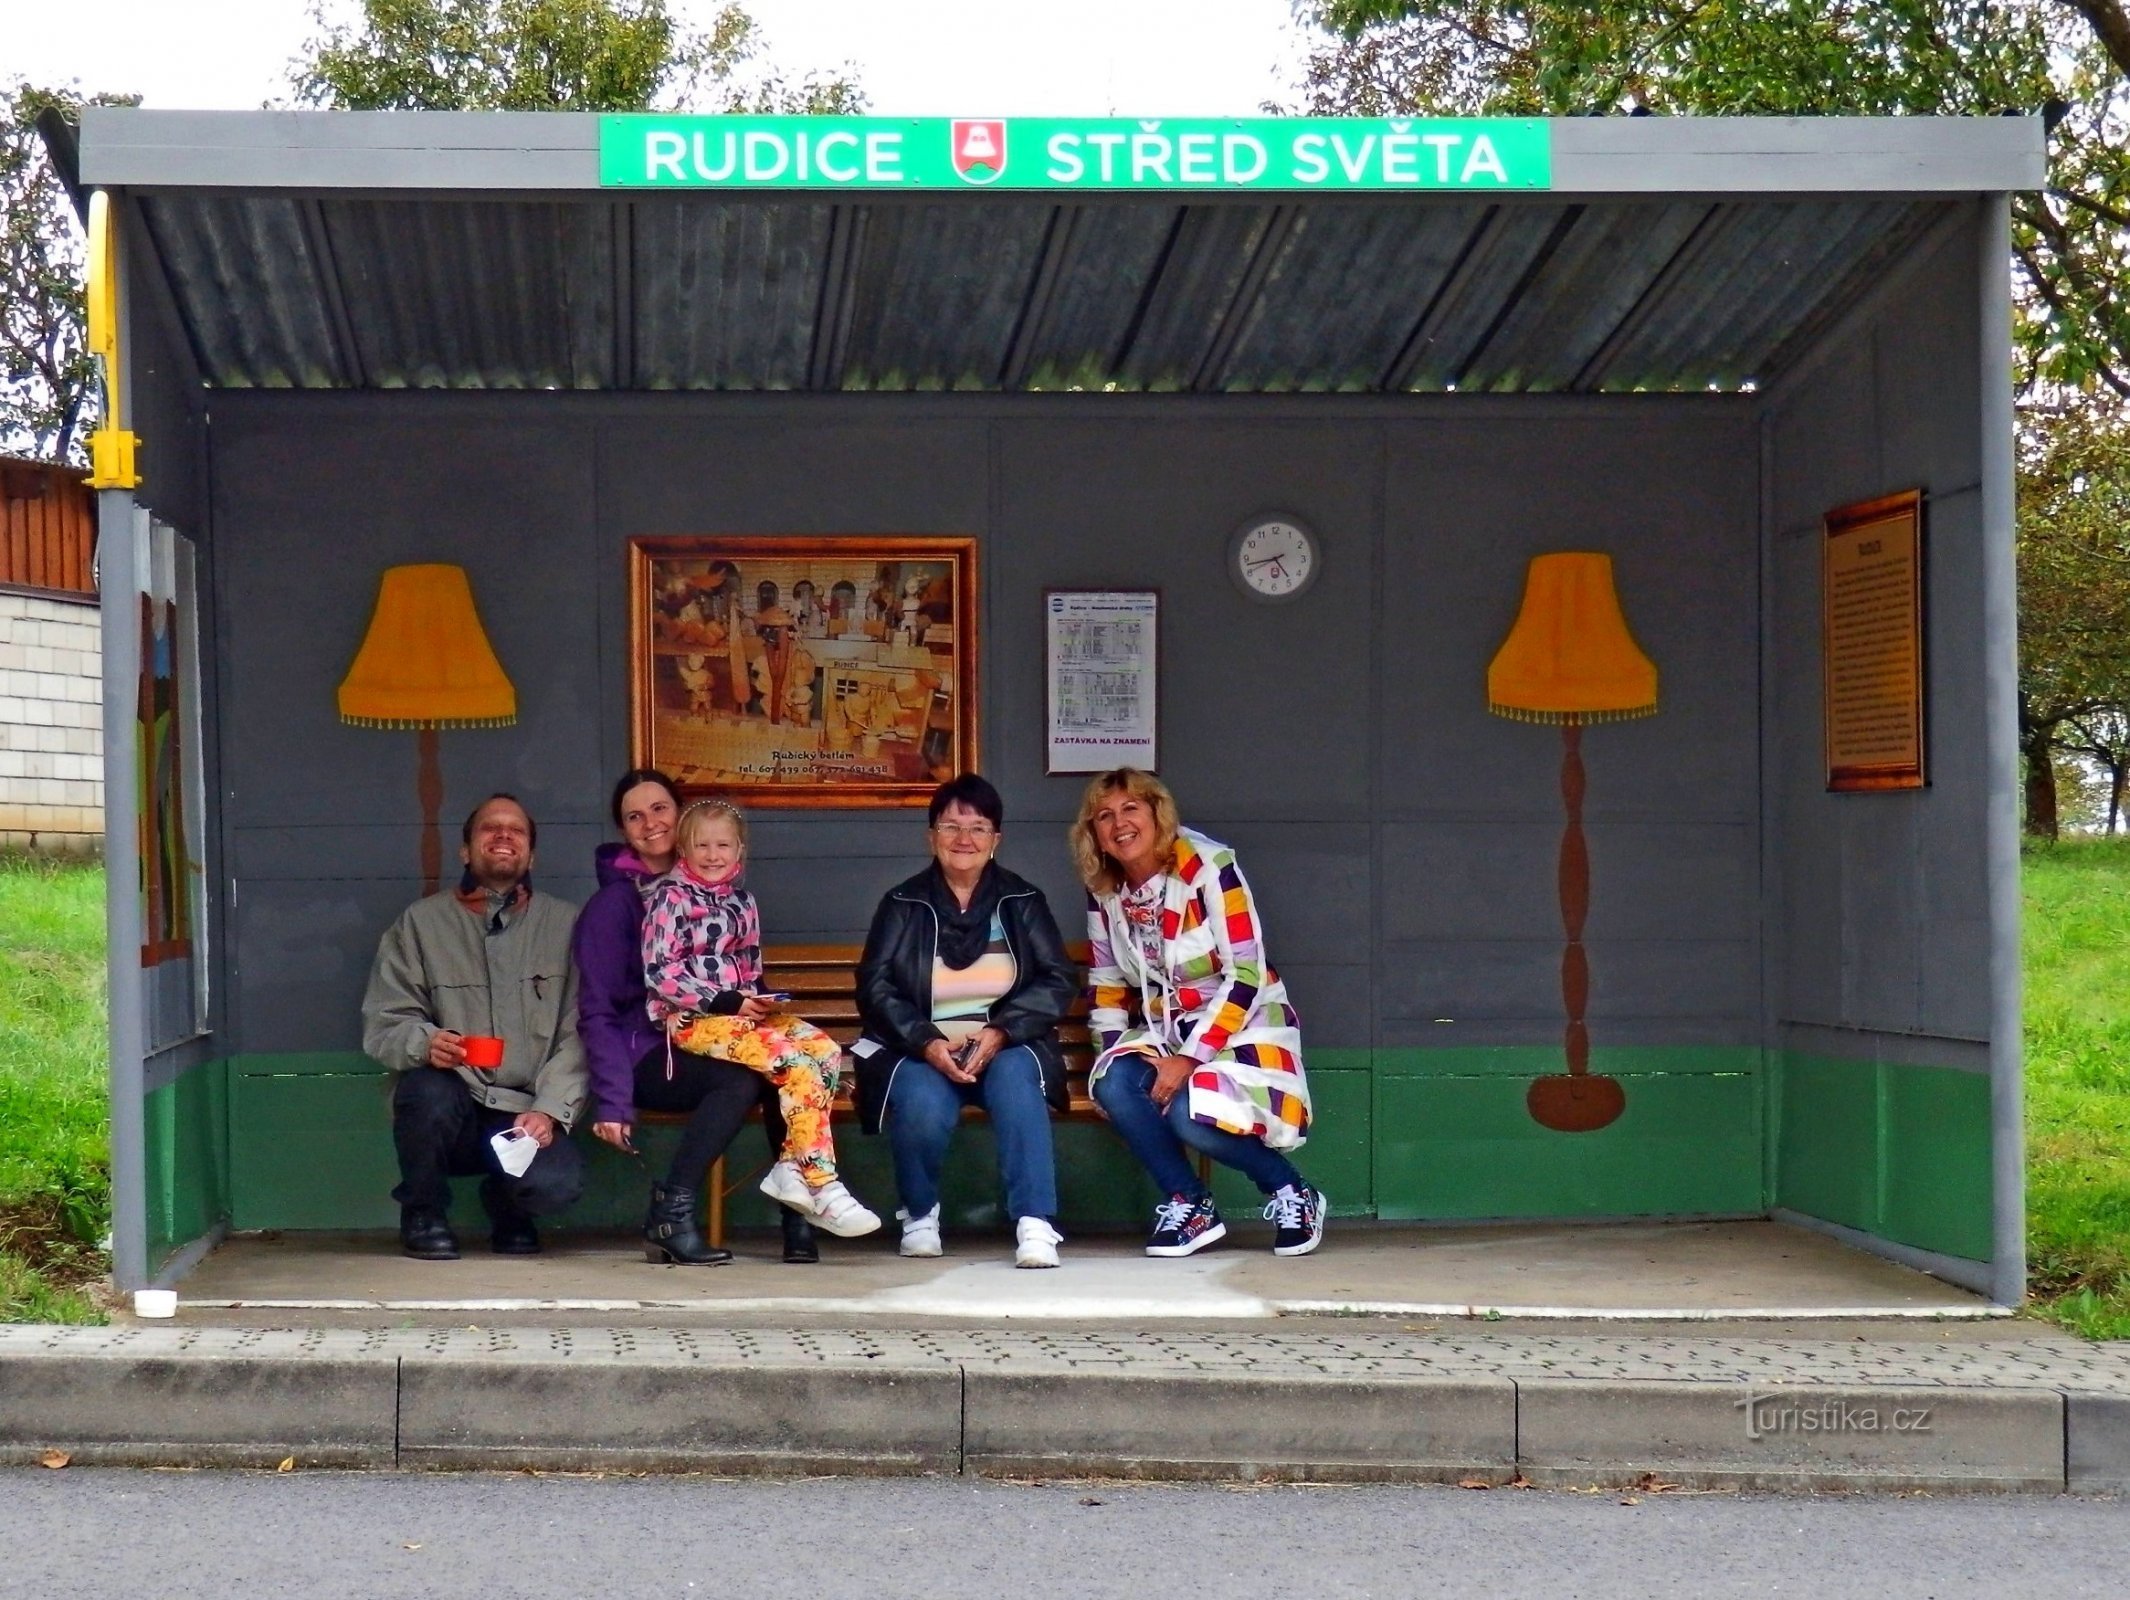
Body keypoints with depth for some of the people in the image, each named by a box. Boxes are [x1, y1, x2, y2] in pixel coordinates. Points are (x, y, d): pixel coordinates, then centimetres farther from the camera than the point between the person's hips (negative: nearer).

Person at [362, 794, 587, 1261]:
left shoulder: (564, 924, 6)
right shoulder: (421, 922, 6)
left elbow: (579, 1032, -1)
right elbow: (383, 1023, 1)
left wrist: (548, 1110, -15)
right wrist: (425, 1044, -22)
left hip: (527, 1114, 0)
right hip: (451, 1107, 0)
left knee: (557, 1183, -30)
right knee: (428, 1089, -35)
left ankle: (508, 1209, 12)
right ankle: (423, 1214, -3)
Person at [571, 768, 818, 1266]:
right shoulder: (613, 903, -2)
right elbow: (597, 1014, -8)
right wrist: (611, 1102, -19)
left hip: (713, 1046, 5)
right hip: (648, 1054, -5)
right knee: (740, 1080, -35)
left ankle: (797, 1215, -28)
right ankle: (670, 1217, -28)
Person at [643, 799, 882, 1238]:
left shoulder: (741, 901, 18)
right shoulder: (670, 897, -3)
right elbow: (660, 973, -11)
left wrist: (759, 1000, 2)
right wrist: (724, 1001, -16)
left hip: (740, 1010, 7)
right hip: (690, 1019, -7)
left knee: (827, 1051, -16)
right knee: (792, 1062, -26)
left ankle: (791, 1167, -16)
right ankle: (821, 1186, -24)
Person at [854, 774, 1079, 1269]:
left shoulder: (1023, 901, 9)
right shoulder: (904, 905, 7)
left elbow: (1060, 980, 3)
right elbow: (875, 987, 0)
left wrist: (1000, 1033, -14)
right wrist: (928, 1044, -17)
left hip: (1006, 1047, 0)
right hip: (921, 1049, 0)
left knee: (1015, 1081, -34)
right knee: (924, 1106, -32)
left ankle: (1035, 1225, -37)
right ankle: (920, 1214, -2)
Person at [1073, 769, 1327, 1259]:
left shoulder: (1207, 865, -16)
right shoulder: (1104, 889, 2)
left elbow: (1246, 976, -19)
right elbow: (1107, 985, 11)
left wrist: (1191, 1058, -24)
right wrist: (1111, 1055, -5)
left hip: (1243, 1028, -5)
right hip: (1166, 1030, 5)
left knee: (1190, 1114, -32)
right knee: (1115, 1085, -26)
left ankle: (1293, 1196, -6)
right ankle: (1191, 1207, -10)